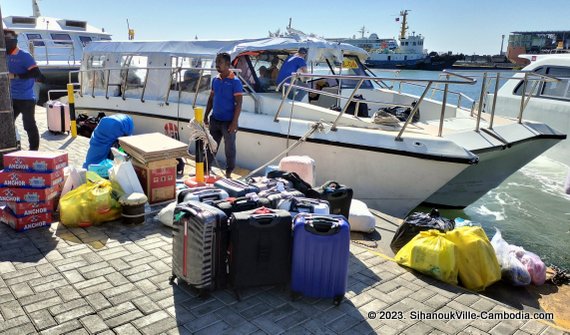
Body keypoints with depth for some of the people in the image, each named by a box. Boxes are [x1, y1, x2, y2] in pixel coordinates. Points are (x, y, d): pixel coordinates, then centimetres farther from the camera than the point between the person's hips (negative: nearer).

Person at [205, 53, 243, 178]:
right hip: (215, 120, 6)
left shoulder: (235, 81, -11)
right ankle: (206, 170, 23)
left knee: (230, 148, 6)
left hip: (228, 122, -6)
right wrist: (206, 116, 11)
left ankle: (228, 174, 19)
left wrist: (234, 122, -18)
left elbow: (238, 103, -14)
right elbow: (211, 99, 15)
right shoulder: (215, 80, 8)